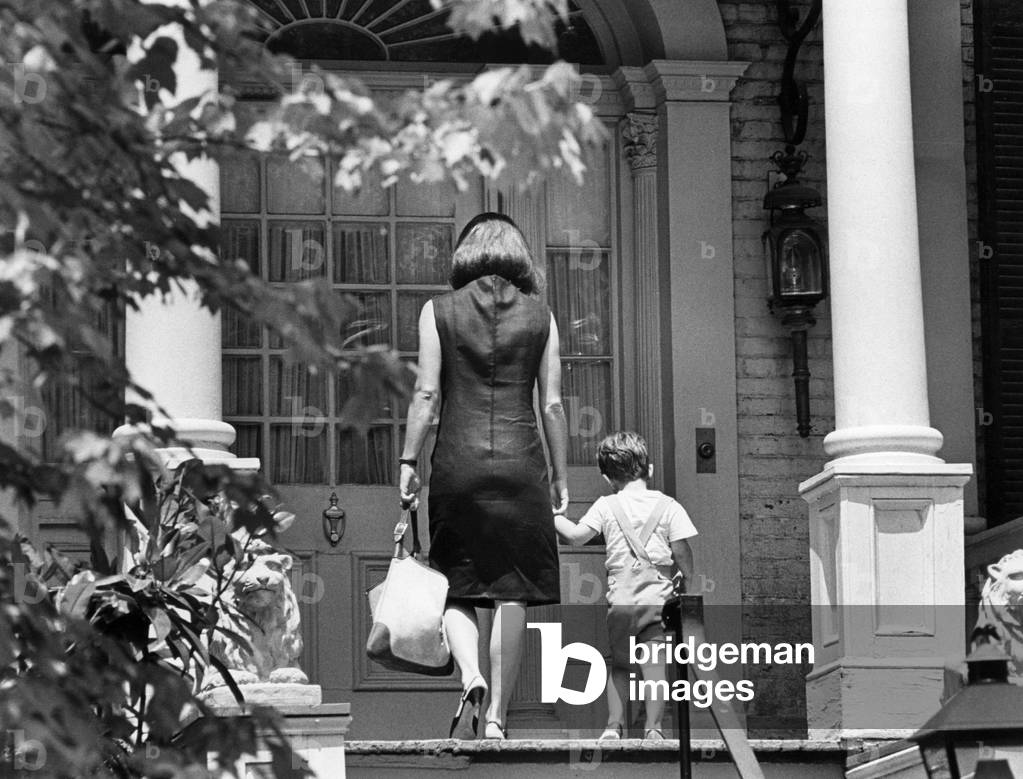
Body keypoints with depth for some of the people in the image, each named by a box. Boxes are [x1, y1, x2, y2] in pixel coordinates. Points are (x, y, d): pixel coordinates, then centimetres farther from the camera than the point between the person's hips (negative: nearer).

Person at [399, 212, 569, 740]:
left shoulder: (439, 312, 4)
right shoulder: (540, 316, 6)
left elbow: (427, 394, -2)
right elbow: (552, 404, 5)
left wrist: (408, 462, 4)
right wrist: (560, 476, 11)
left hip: (457, 460, 0)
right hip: (520, 460, 0)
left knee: (454, 588, 9)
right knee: (512, 593, 3)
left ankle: (471, 678, -17)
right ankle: (497, 715, 3)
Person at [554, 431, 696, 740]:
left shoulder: (606, 506, 3)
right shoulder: (668, 506, 3)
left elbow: (576, 536, -5)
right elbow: (682, 552, -1)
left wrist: (552, 515, 10)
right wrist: (685, 582, 14)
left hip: (620, 600, 1)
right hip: (658, 598, -1)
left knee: (619, 663, 15)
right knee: (655, 663, -4)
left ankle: (614, 725, 8)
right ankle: (653, 727, -15)